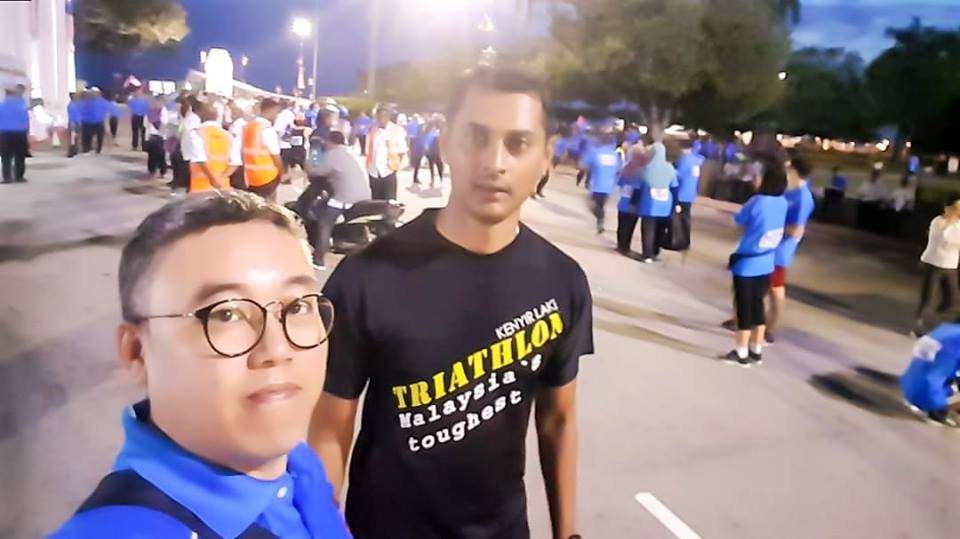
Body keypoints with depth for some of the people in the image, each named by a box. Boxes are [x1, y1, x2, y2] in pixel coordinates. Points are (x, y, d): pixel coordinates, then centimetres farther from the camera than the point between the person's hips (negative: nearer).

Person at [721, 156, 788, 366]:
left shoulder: (757, 201, -20)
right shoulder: (782, 202, 0)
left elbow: (738, 222, -3)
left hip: (746, 264, -6)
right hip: (766, 264, 6)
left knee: (744, 308, 4)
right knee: (757, 306, 17)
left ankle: (741, 353, 13)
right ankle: (756, 351, 26)